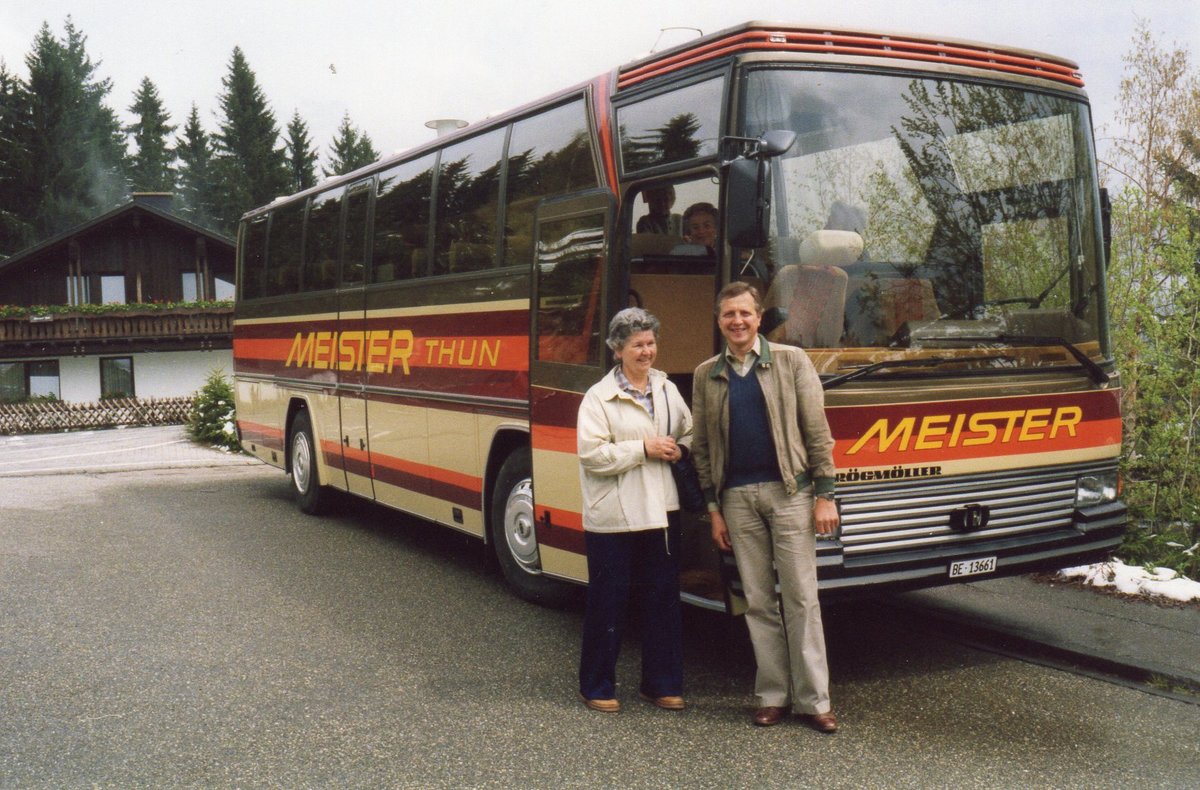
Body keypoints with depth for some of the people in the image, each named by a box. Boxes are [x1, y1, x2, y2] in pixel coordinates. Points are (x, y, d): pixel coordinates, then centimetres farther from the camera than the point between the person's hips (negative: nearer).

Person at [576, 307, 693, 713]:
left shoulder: (668, 389, 10)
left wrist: (678, 450, -2)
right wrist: (644, 449, -16)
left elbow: (691, 433, 20)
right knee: (608, 603, 4)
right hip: (613, 517, -5)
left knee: (663, 601, 9)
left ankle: (662, 684, 22)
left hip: (661, 512, 5)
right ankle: (597, 687, 18)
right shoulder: (598, 397, -6)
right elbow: (592, 454, -15)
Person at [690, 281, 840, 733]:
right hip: (737, 498, 2)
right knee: (758, 601, 7)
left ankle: (813, 699, 8)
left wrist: (824, 496, -6)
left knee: (800, 597, -1)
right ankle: (772, 695, 16)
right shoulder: (706, 375, 8)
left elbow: (817, 432, 0)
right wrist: (713, 509, 5)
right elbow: (701, 448, 10)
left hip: (788, 492, -2)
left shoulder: (791, 361, 2)